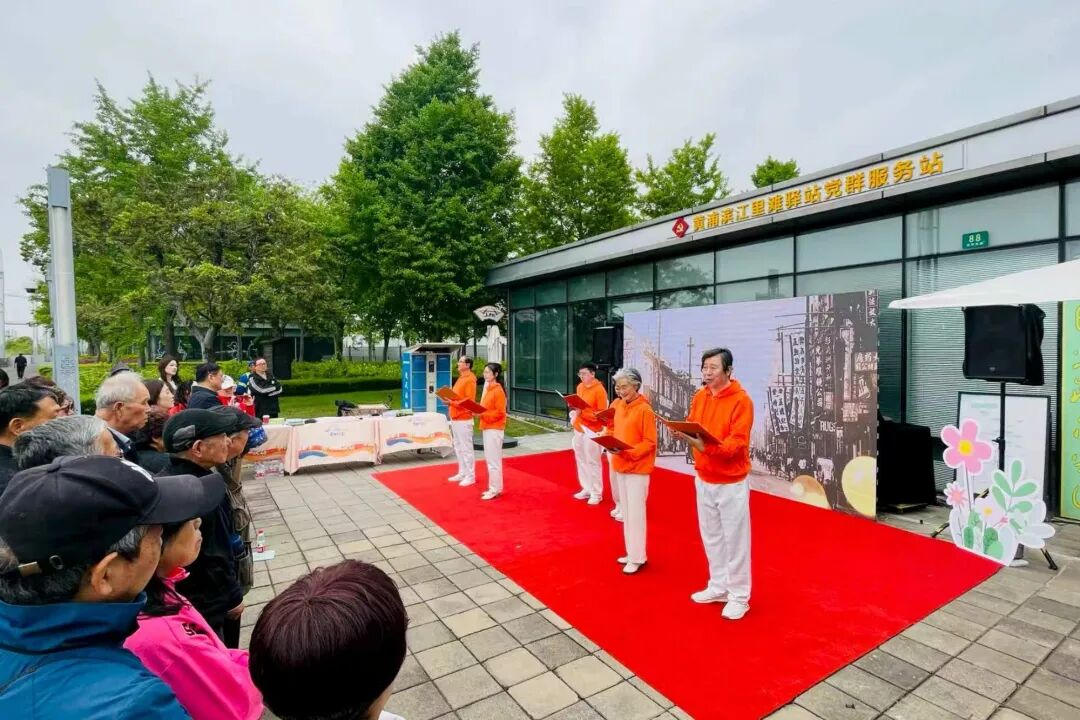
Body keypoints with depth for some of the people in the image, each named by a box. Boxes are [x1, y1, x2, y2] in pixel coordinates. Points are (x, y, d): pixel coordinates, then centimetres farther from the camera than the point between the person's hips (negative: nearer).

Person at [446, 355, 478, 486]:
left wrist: (453, 402, -23)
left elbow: (469, 401, -19)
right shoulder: (461, 378, 16)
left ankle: (470, 476, 4)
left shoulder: (470, 380, -13)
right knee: (458, 448, 15)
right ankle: (462, 473, 25)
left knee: (466, 448, -3)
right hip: (455, 418, 10)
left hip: (463, 419, -10)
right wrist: (450, 400, 9)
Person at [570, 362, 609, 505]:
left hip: (592, 431, -7)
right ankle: (586, 489, 24)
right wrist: (574, 407, 1)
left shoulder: (599, 389, -14)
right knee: (581, 460, 12)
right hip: (579, 429, 7)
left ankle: (596, 493, 9)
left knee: (592, 462, -1)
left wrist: (583, 412, -23)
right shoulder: (579, 387, 9)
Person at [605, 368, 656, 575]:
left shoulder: (645, 410, -14)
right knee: (626, 512, 14)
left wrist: (628, 451, -24)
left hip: (637, 468, -7)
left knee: (635, 513, -1)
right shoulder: (617, 405, 6)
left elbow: (650, 443, -14)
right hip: (620, 466, 7)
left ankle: (637, 558, 11)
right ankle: (632, 552, 26)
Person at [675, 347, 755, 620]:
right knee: (711, 536, 18)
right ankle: (718, 587, 36)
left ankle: (739, 596, 24)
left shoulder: (741, 400, -17)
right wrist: (684, 431, -16)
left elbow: (737, 443, -23)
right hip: (703, 478, 6)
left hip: (731, 482, -6)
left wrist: (709, 447, -37)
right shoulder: (699, 396, 3)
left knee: (735, 539, 7)